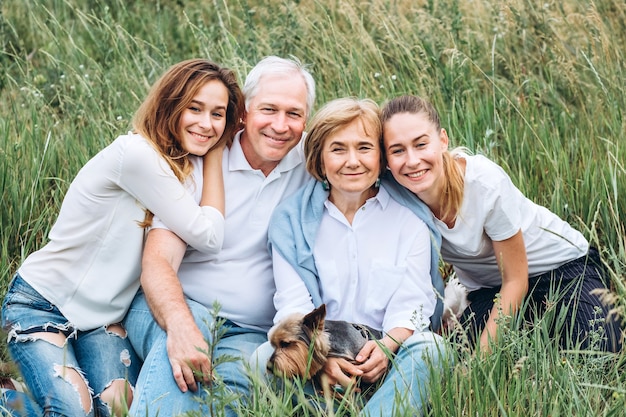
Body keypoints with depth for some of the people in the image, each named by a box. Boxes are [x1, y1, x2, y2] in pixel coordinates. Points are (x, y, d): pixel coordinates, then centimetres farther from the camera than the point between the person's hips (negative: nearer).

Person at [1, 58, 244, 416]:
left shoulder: (188, 166, 1)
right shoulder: (137, 154, -25)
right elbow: (209, 238, -24)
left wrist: (216, 150, -7)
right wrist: (214, 157, -15)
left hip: (103, 316, 7)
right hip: (41, 303, -7)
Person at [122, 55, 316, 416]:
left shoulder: (313, 162, 4)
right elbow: (158, 260, -11)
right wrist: (180, 324, -34)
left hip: (254, 332, 1)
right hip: (180, 306, -1)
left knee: (233, 380, -34)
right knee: (178, 352, -37)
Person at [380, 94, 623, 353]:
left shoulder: (486, 184, -31)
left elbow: (515, 282, -20)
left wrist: (482, 355, -23)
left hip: (561, 264, -4)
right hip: (487, 289, 4)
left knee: (599, 355, -29)